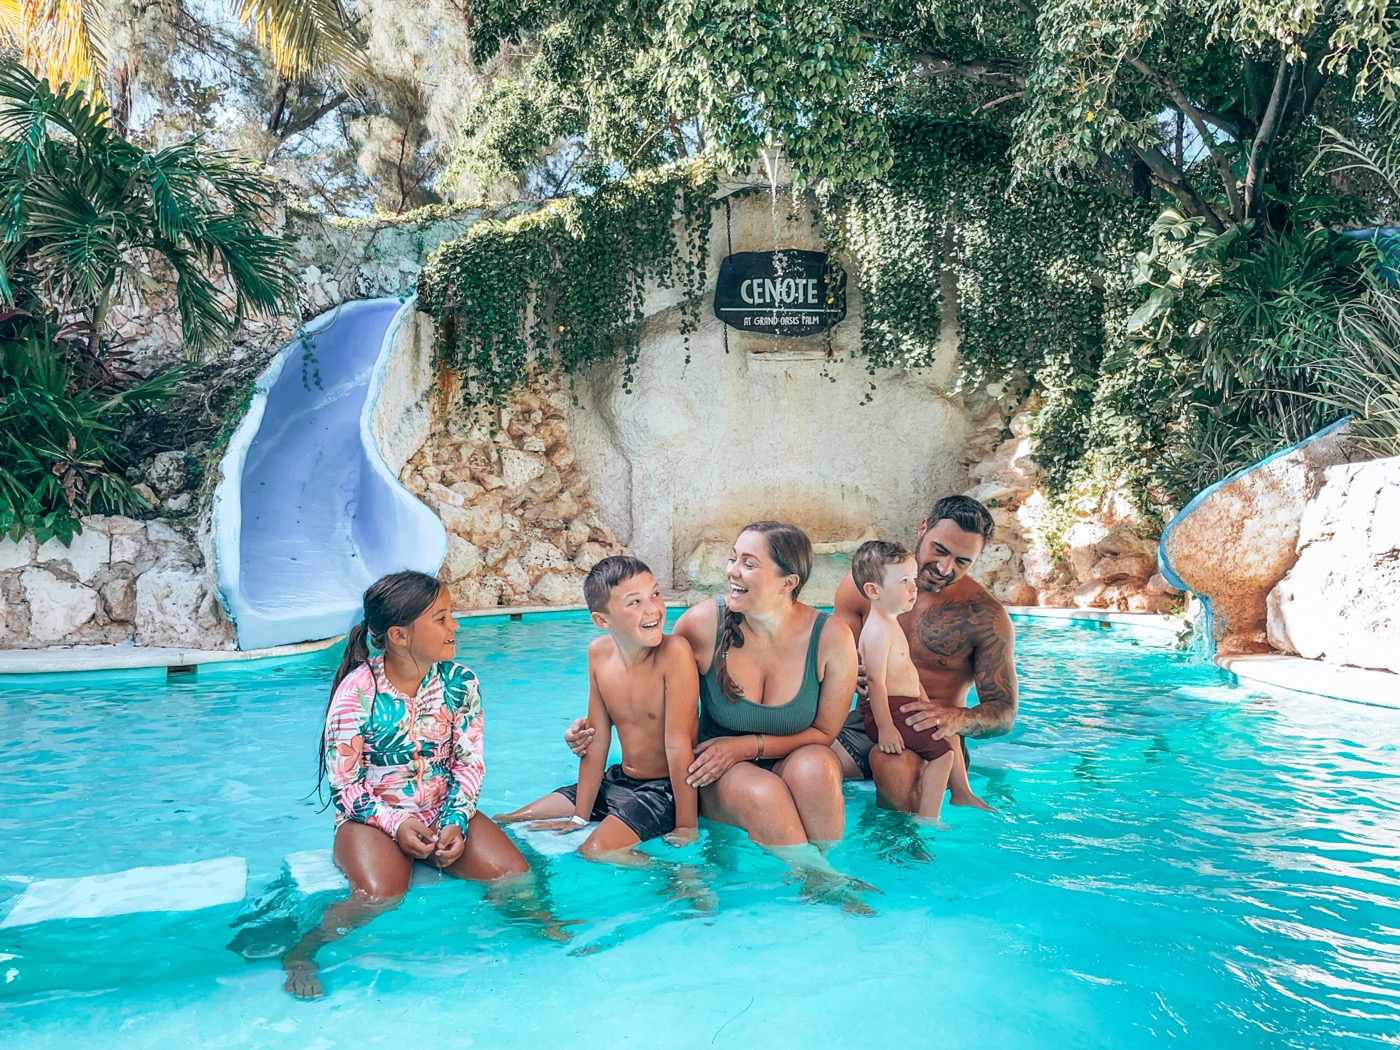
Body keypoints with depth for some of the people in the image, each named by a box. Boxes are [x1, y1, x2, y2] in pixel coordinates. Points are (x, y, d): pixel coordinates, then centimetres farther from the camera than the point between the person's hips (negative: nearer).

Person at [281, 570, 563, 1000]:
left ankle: (538, 919, 18)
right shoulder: (358, 691, -15)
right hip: (373, 817, -3)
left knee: (515, 876, -16)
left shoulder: (460, 683, -3)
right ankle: (300, 953, -7)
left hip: (445, 811, 4)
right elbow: (344, 784, -10)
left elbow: (470, 763, 1)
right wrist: (396, 824, -21)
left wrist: (456, 822, -14)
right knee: (380, 896, -32)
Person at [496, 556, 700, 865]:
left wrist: (687, 827, -20)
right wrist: (579, 817, -2)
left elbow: (679, 746, -24)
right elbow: (597, 741, -1)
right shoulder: (599, 653, -5)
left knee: (597, 851, -30)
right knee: (507, 825, 7)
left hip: (666, 790, -6)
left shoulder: (674, 652, -24)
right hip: (619, 780, 7)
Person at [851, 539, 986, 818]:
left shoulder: (891, 624, 15)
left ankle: (962, 794, 34)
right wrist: (885, 728, -27)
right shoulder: (878, 630, -20)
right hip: (887, 711, -11)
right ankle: (927, 819, -11)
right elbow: (875, 681, -25)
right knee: (942, 750, -15)